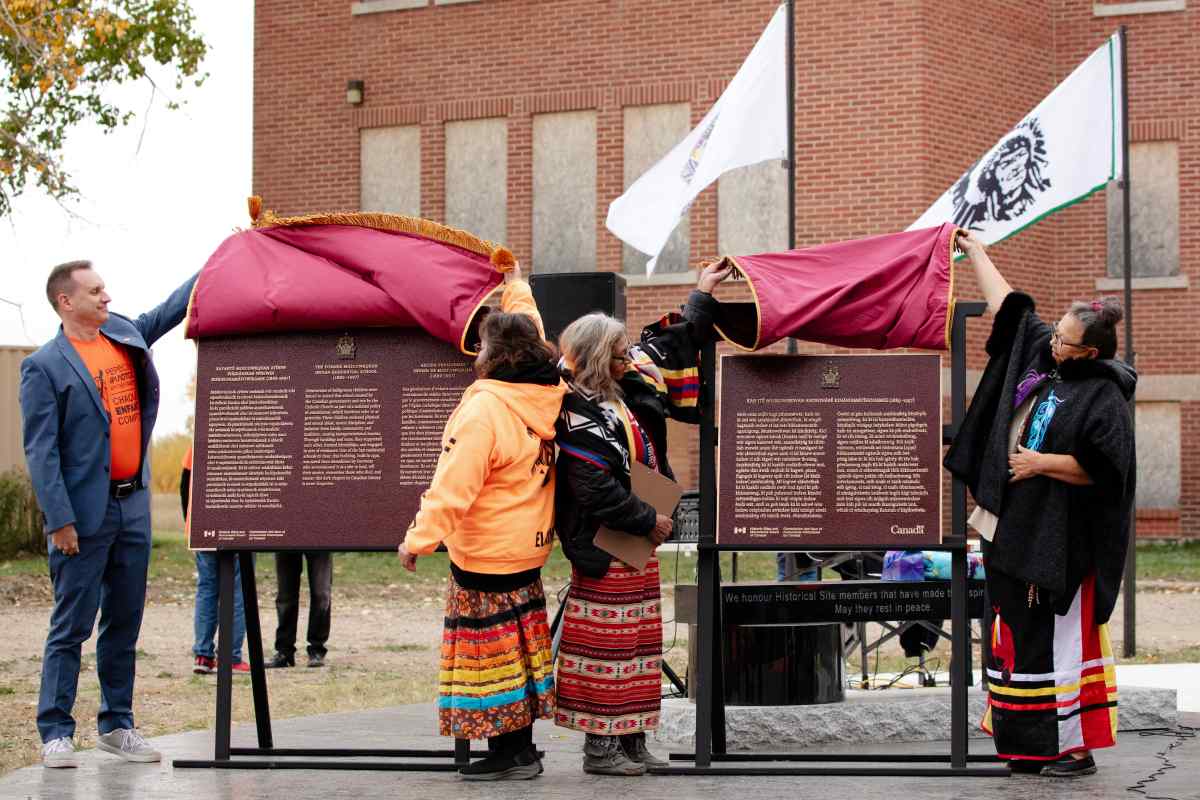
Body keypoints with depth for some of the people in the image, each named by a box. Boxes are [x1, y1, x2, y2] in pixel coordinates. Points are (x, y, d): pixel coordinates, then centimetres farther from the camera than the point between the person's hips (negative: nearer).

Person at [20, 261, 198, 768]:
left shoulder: (126, 333, 10)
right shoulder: (45, 366, -9)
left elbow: (172, 309, 26)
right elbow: (40, 451, -12)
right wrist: (59, 520, -17)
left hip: (133, 506, 6)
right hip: (85, 514, -6)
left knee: (125, 622, 11)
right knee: (72, 626, -3)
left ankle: (116, 726, 20)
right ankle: (56, 732, 3)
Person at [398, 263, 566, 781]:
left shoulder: (485, 410, -23)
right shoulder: (544, 397, 0)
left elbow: (453, 487, -25)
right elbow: (528, 336, 21)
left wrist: (419, 538, -19)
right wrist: (516, 286, 35)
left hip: (485, 558, -8)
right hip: (528, 549, 8)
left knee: (489, 655, 0)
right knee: (517, 649, 15)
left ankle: (507, 753, 4)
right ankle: (522, 748, 21)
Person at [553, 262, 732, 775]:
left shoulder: (626, 387, 9)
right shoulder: (582, 415, -18)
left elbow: (666, 348, 25)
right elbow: (597, 490, -23)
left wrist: (701, 299, 27)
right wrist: (649, 521, -15)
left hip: (636, 543, 10)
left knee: (638, 643, 11)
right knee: (608, 646, -5)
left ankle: (631, 741, 17)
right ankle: (600, 747, 2)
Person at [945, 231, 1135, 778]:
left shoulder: (1103, 398, -13)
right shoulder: (1038, 351, 7)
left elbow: (1104, 469, -18)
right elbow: (1007, 305, 18)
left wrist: (1043, 463, -15)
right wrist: (976, 254, 25)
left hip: (1058, 542, -8)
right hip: (1013, 529, 8)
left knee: (1058, 639, -5)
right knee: (1016, 636, 10)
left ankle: (1076, 747, 3)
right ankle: (1029, 746, 18)